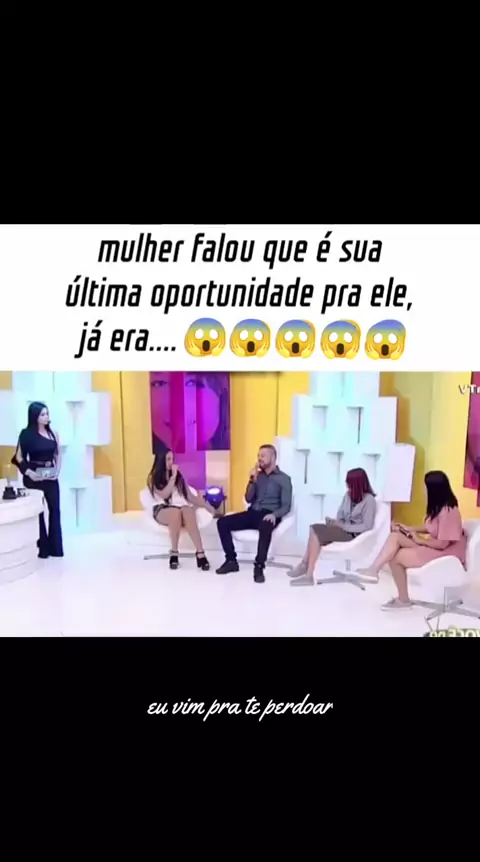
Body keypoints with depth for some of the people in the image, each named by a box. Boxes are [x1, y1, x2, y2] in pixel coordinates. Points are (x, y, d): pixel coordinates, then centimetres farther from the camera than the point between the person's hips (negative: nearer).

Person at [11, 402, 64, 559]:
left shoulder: (52, 432, 5)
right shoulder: (27, 434, -7)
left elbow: (58, 454, 10)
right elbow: (19, 458, -7)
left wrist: (57, 470, -4)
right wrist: (29, 472, -18)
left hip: (51, 476, 4)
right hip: (35, 477, -4)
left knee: (55, 509, 5)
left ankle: (56, 547, 14)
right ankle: (42, 548, 13)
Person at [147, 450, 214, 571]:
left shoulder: (179, 475, 23)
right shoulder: (153, 478, 12)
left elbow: (190, 496, 19)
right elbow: (164, 495, -5)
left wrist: (208, 506, 8)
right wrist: (173, 476, -3)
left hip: (183, 507, 2)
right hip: (163, 510, -2)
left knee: (188, 512, -37)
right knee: (176, 512, -40)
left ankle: (200, 553, -45)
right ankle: (174, 552, -30)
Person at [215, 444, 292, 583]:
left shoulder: (284, 479, 4)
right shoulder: (258, 475, 18)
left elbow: (286, 506, -4)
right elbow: (248, 499, 11)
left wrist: (274, 515, -24)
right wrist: (252, 480, -2)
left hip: (268, 515, -5)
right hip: (252, 513, 5)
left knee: (265, 528, -42)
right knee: (222, 522, -15)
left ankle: (259, 567, -33)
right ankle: (231, 561, -8)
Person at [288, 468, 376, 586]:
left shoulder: (368, 500, -11)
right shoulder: (348, 495, 13)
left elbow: (367, 526, -16)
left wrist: (342, 526, -18)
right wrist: (336, 522, -8)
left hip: (354, 534, -8)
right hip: (344, 529, 8)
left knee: (316, 532, -24)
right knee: (315, 528, -19)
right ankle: (305, 566, -21)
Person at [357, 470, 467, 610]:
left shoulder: (448, 511, -25)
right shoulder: (439, 506, 6)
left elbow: (442, 544, -25)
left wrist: (420, 540, -10)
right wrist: (410, 529, 8)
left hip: (445, 553, -10)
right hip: (432, 545, 10)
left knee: (395, 556, -14)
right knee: (396, 535, -8)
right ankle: (374, 569, -13)